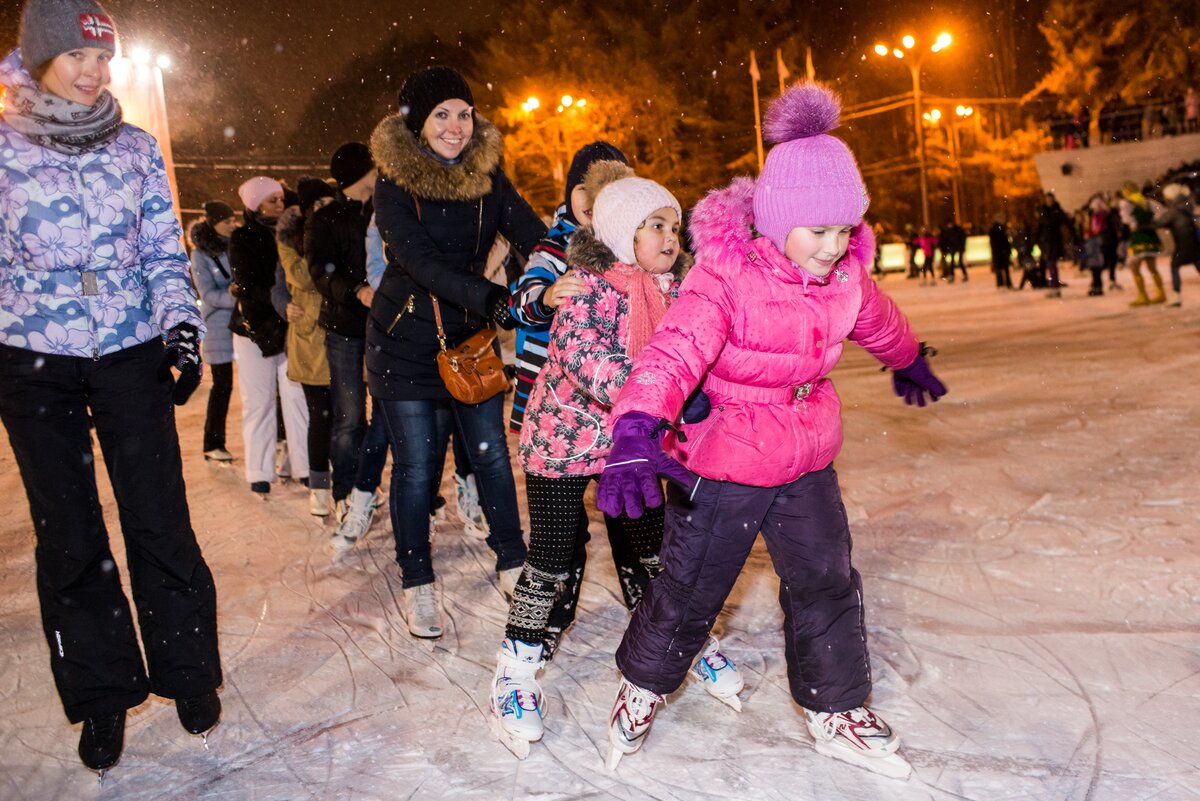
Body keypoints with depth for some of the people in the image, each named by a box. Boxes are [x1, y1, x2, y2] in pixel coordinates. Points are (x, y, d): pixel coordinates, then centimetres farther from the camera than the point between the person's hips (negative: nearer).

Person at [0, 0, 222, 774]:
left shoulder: (137, 147, 6)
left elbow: (165, 250, 6)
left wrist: (181, 322, -6)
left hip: (133, 354, 0)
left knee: (160, 520, 0)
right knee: (68, 534, 6)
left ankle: (188, 670, 19)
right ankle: (101, 693, 21)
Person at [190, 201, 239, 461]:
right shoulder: (201, 255, -2)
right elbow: (209, 295, -10)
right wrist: (237, 297, -23)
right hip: (218, 326, -3)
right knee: (222, 385, 0)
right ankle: (213, 444, 10)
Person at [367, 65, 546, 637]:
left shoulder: (487, 175, -1)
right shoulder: (394, 183, -13)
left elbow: (534, 237, -12)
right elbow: (421, 261, -27)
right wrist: (491, 298, -41)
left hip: (470, 336, 4)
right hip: (405, 340, -3)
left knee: (491, 453, 8)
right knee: (415, 467, 2)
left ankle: (513, 564, 25)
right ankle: (417, 585, 20)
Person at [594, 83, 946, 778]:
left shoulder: (846, 278, -3)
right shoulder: (726, 278, -25)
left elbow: (880, 324, 20)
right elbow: (674, 352, -41)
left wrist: (911, 363, 40)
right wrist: (637, 432, -58)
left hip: (807, 460, 6)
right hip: (723, 466, -5)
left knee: (827, 584, 12)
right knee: (690, 591, 8)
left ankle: (838, 713, 34)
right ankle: (643, 684, 37)